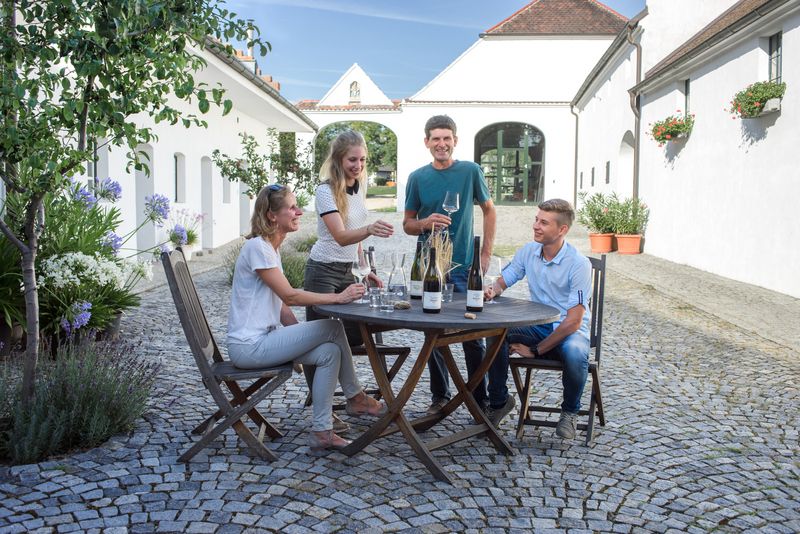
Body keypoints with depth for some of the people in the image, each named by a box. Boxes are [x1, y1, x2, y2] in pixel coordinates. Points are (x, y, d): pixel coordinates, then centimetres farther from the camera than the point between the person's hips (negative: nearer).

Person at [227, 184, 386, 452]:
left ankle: (322, 431, 0)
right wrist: (338, 297, -17)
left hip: (263, 338, 9)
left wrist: (303, 338, 3)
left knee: (329, 352, -8)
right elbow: (289, 296, -20)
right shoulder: (257, 246, -15)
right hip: (249, 346, -9)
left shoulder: (271, 247, 14)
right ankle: (355, 397, 5)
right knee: (333, 327, -12)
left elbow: (281, 307, 13)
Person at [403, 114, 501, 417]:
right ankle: (440, 397, 22)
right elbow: (407, 225, 8)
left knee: (473, 338, 0)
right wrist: (426, 223, -15)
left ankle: (480, 399, 13)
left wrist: (486, 253, 3)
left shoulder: (470, 171, 1)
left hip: (465, 268, -2)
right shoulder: (417, 178, 4)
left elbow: (489, 211, 11)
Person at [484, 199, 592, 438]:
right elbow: (502, 282, 9)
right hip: (537, 326, 4)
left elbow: (573, 321, -19)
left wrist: (535, 350, -19)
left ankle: (569, 412, -6)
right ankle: (498, 400, -4)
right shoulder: (528, 252, -1)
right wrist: (492, 290, -18)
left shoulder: (579, 264, -18)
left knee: (575, 353, -38)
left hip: (570, 331, -4)